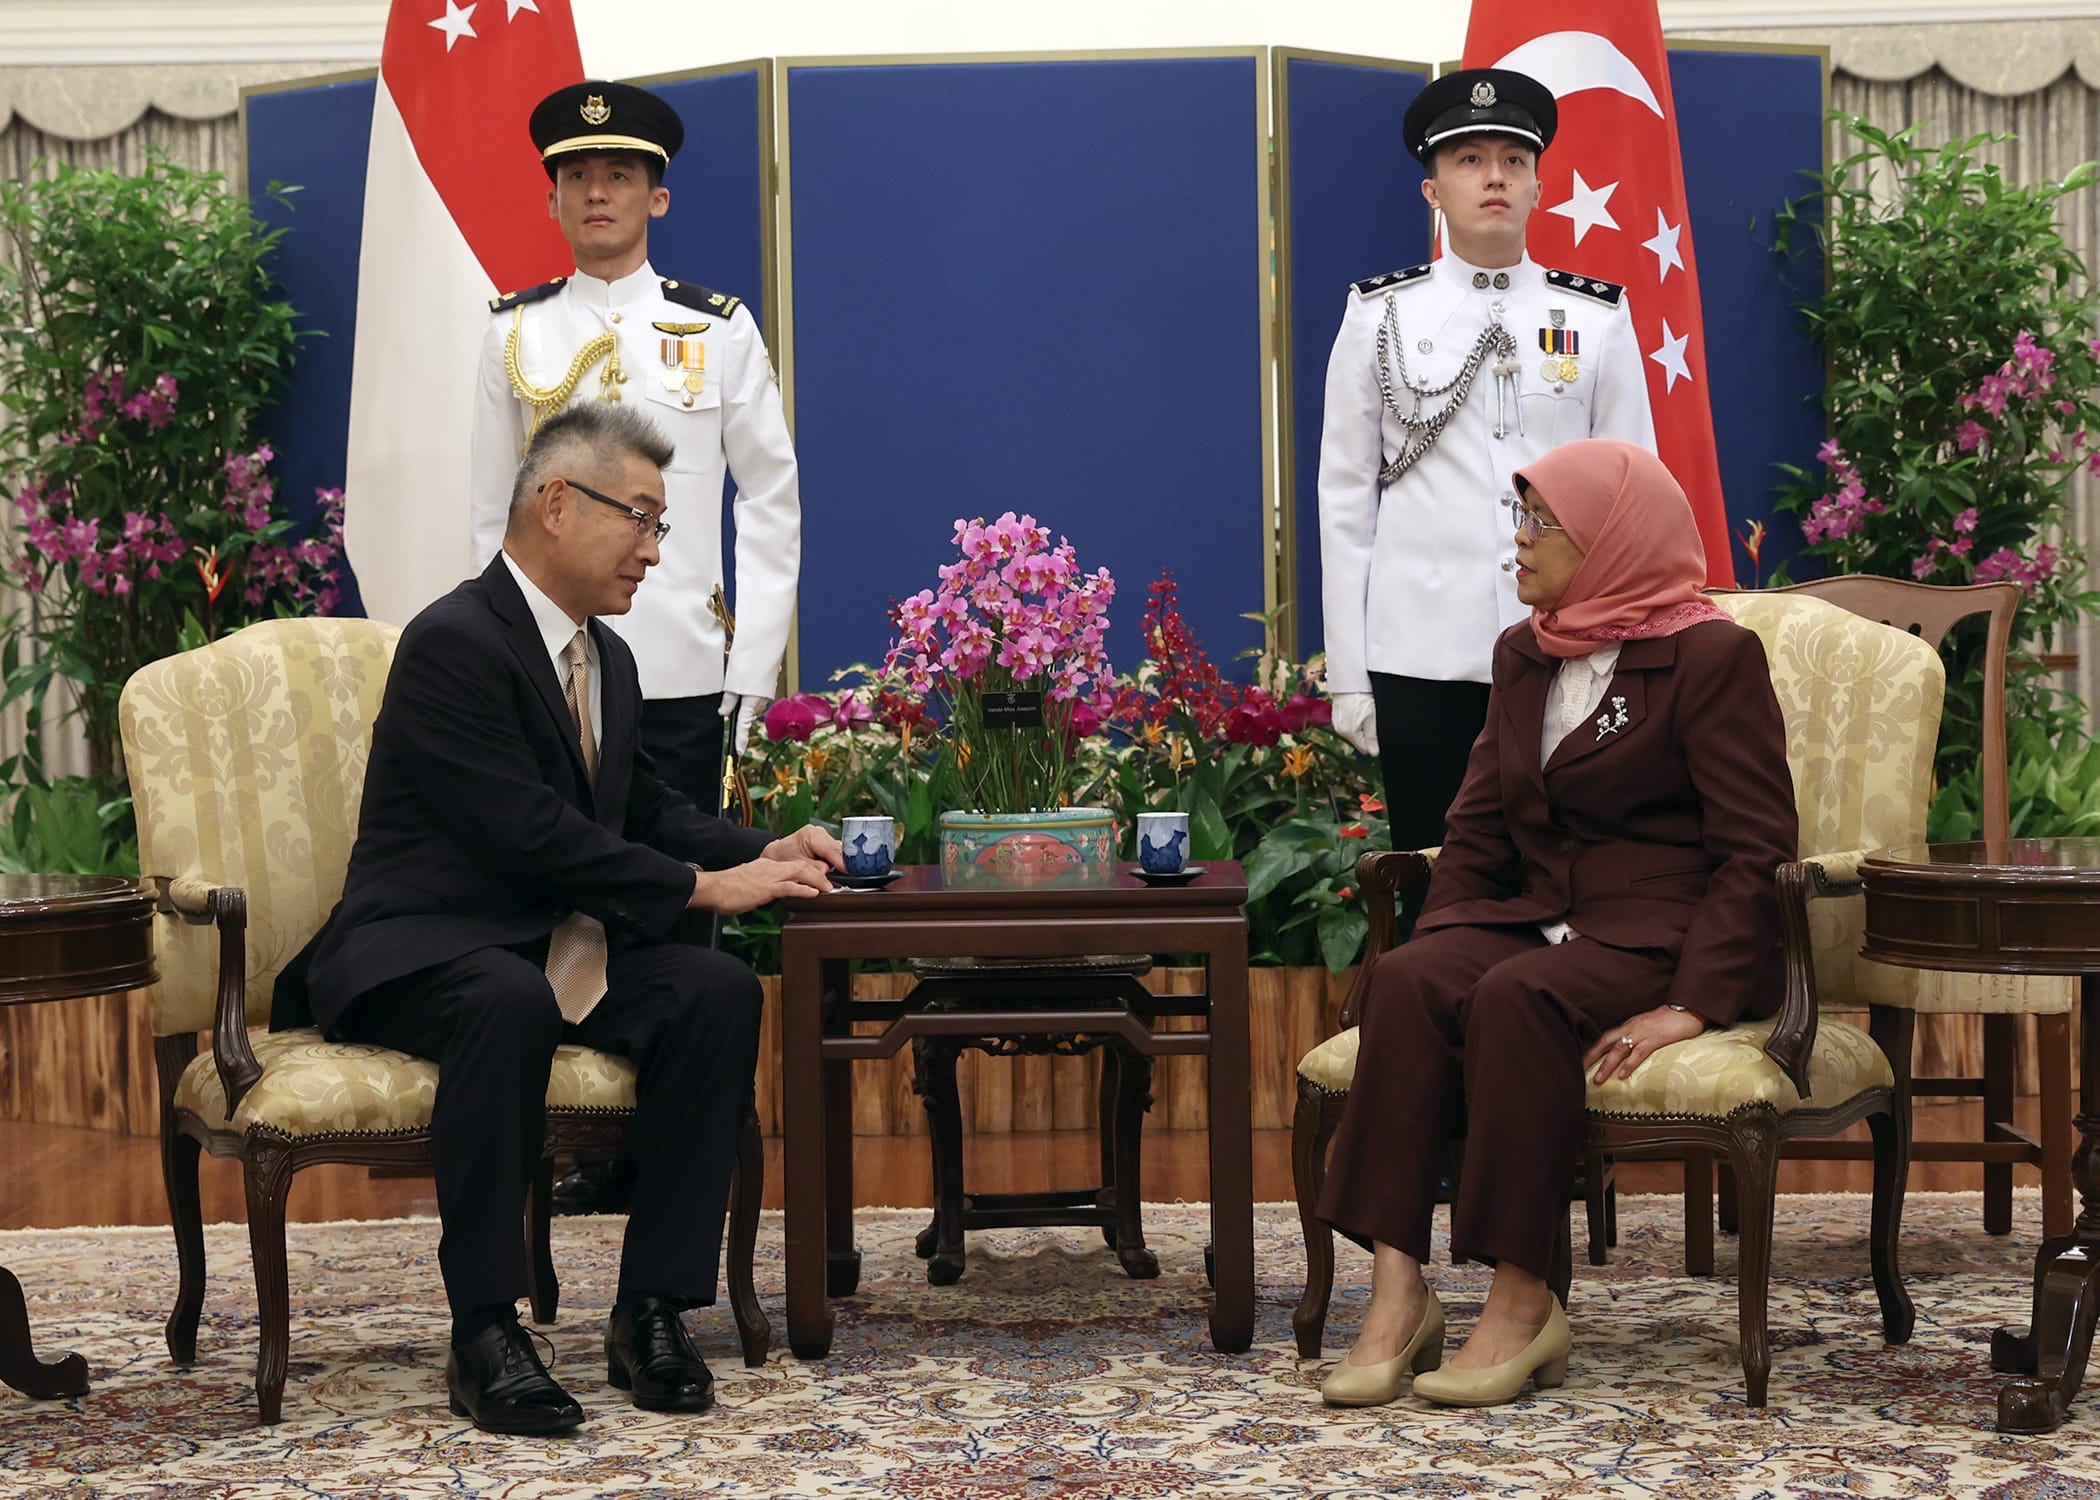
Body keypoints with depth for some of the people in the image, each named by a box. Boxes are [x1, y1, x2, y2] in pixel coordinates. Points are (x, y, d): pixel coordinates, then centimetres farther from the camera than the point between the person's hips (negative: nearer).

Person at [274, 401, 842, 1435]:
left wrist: (758, 852, 2)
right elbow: (532, 836, -23)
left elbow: (645, 805, 21)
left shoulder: (607, 657, 13)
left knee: (720, 990, -18)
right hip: (420, 951, -8)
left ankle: (652, 1309, -15)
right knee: (510, 1005, -40)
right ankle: (484, 1331, -29)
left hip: (555, 945, 8)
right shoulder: (453, 642, -16)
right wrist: (701, 885, -19)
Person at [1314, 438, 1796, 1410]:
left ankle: (1523, 1304, -29)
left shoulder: (1711, 656, -4)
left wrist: (1690, 1005, -20)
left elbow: (1755, 851, -10)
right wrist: (1440, 941, -2)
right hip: (1541, 919, 6)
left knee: (1516, 997, -34)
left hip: (1661, 933, -6)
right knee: (1407, 980, -25)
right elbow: (1478, 830, 18)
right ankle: (1396, 1292, -32)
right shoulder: (1524, 656, 18)